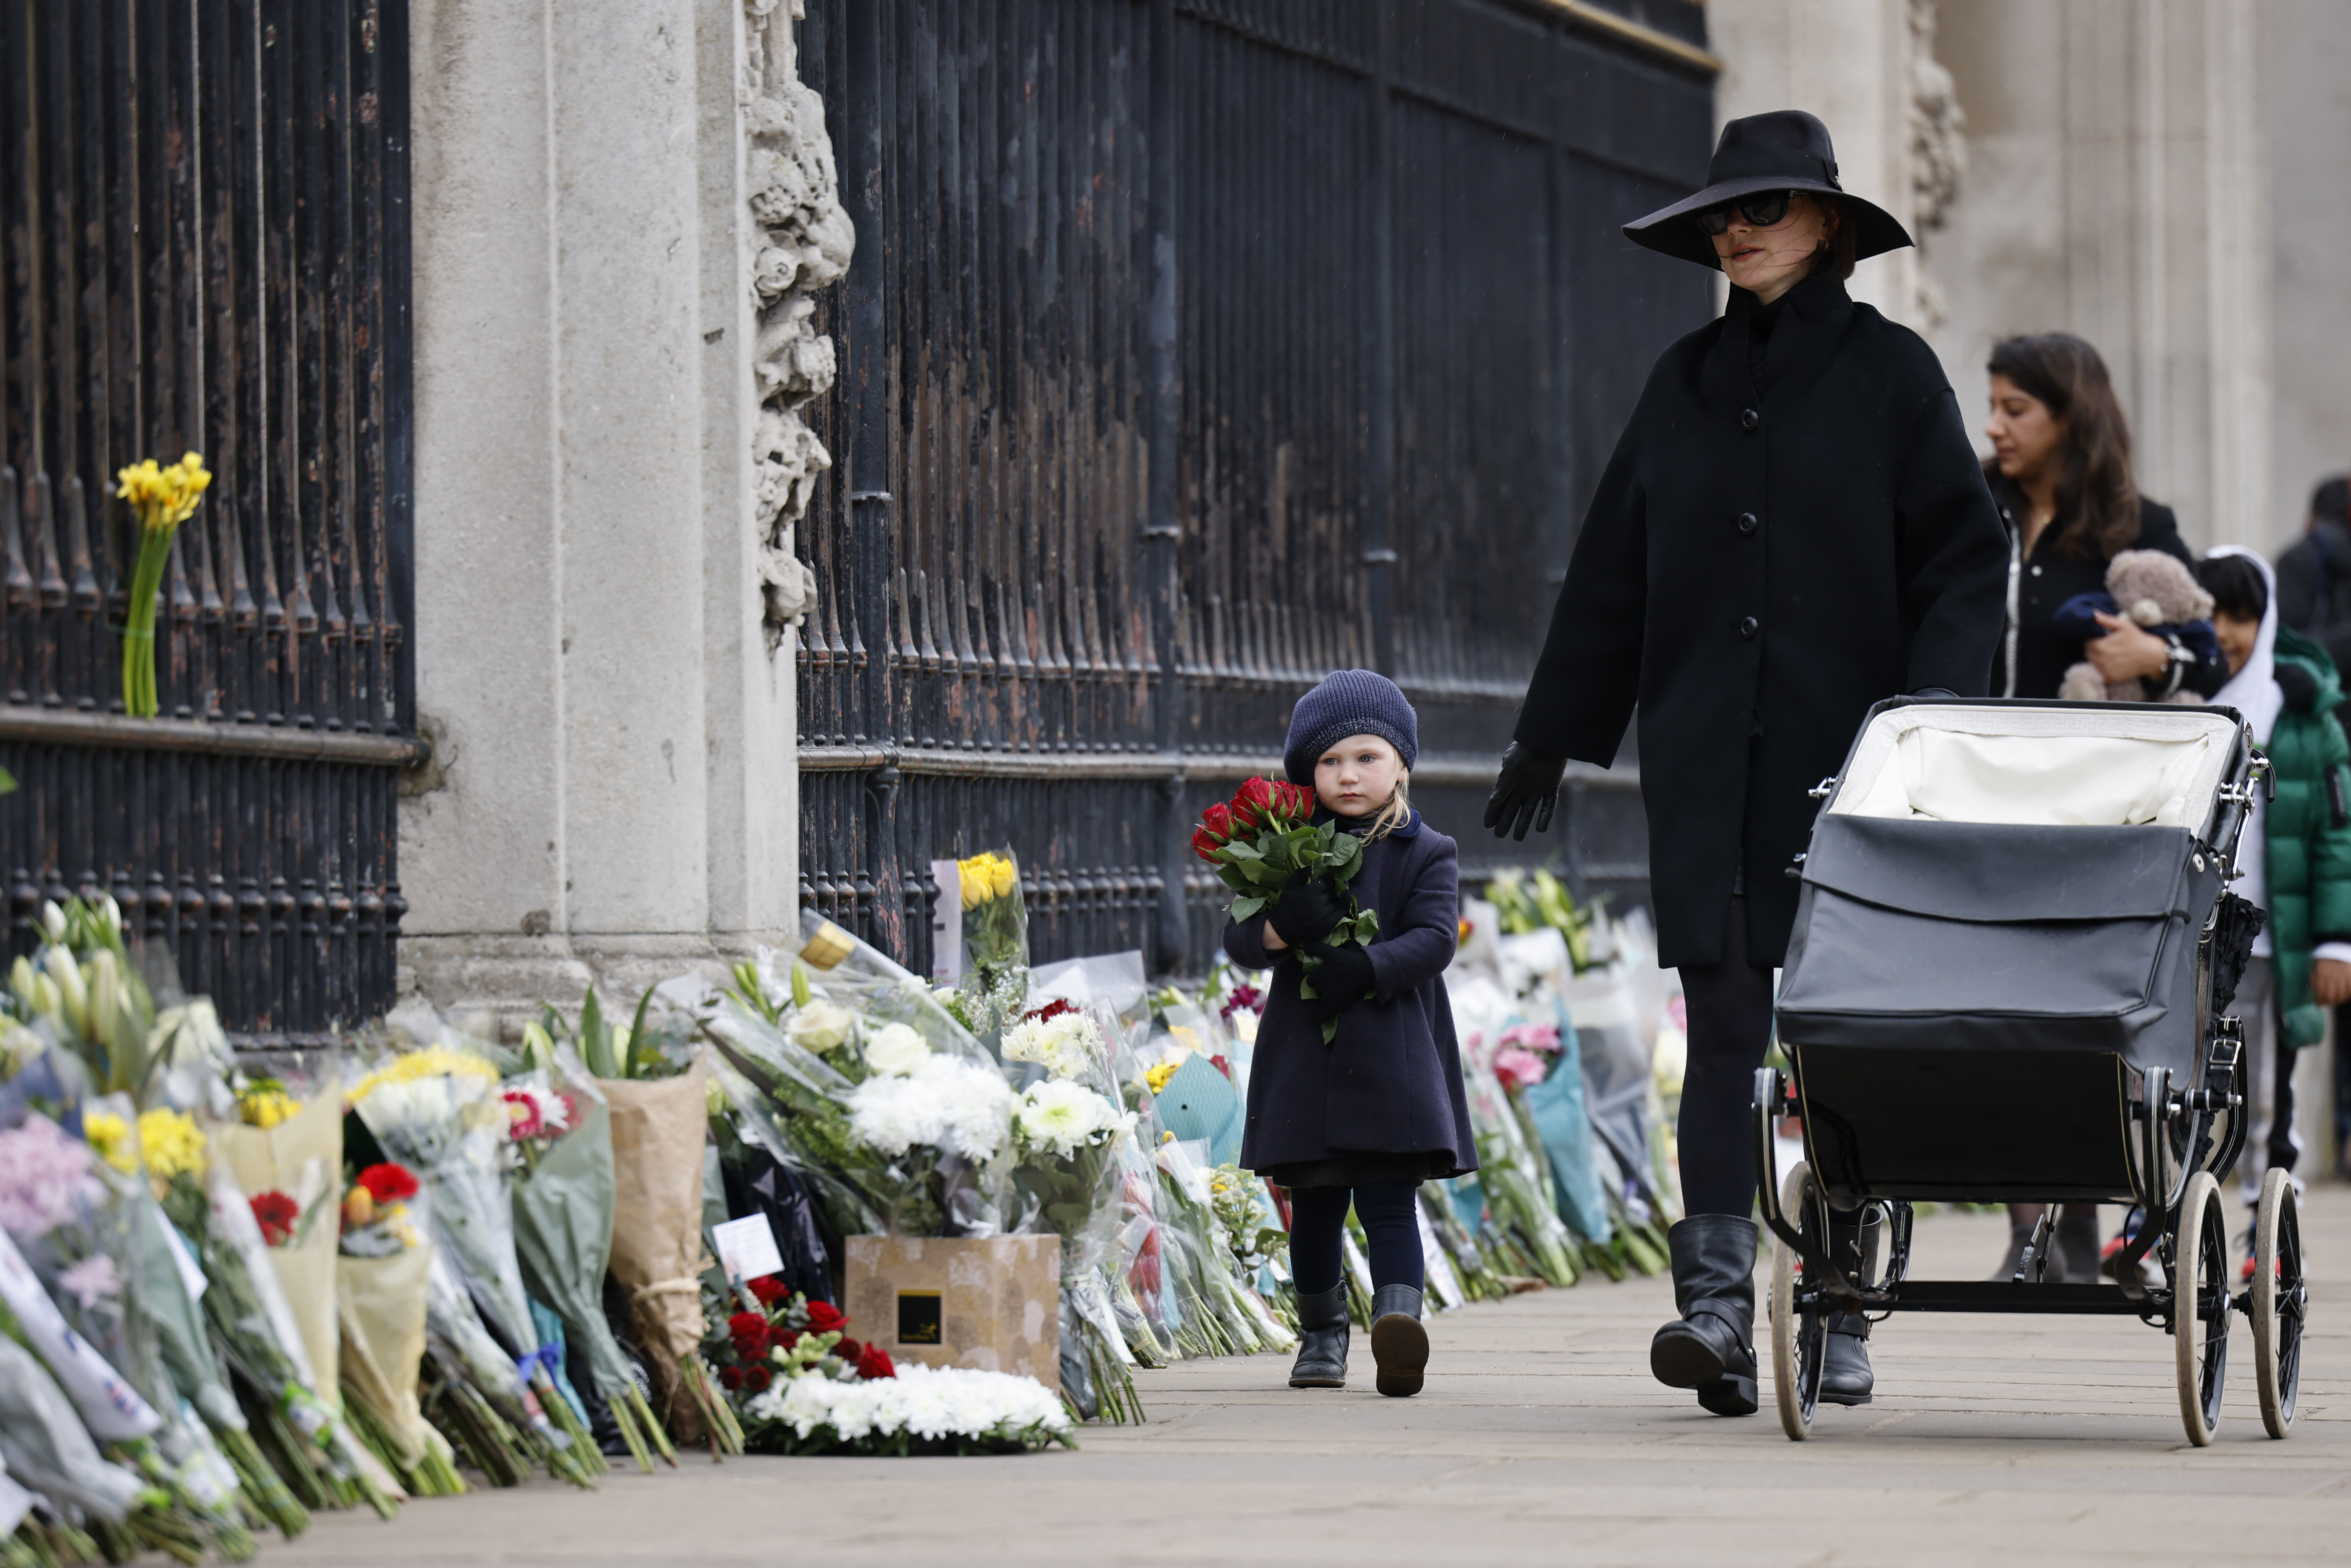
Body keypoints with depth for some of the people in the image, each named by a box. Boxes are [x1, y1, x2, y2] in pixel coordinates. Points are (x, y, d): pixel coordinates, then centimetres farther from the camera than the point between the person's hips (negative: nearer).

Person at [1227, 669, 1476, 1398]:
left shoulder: (1425, 854, 4)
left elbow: (1435, 939, -8)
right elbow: (1239, 940, 3)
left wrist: (1366, 968, -24)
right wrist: (1279, 928, -20)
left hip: (1392, 1057, -3)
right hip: (1306, 1056, 3)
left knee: (1388, 1200, -12)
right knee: (1315, 1203, 11)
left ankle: (1398, 1319, -26)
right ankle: (1321, 1334, 25)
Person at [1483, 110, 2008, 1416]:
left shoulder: (1890, 373, 1)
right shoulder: (1687, 384, 12)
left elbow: (1965, 561, -2)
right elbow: (1612, 574, 17)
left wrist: (1933, 718, -14)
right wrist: (1551, 739, 17)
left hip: (1848, 755, -3)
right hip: (1706, 757, 3)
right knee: (1725, 1020, -7)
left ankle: (1840, 1311, 13)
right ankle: (1718, 1299, -14)